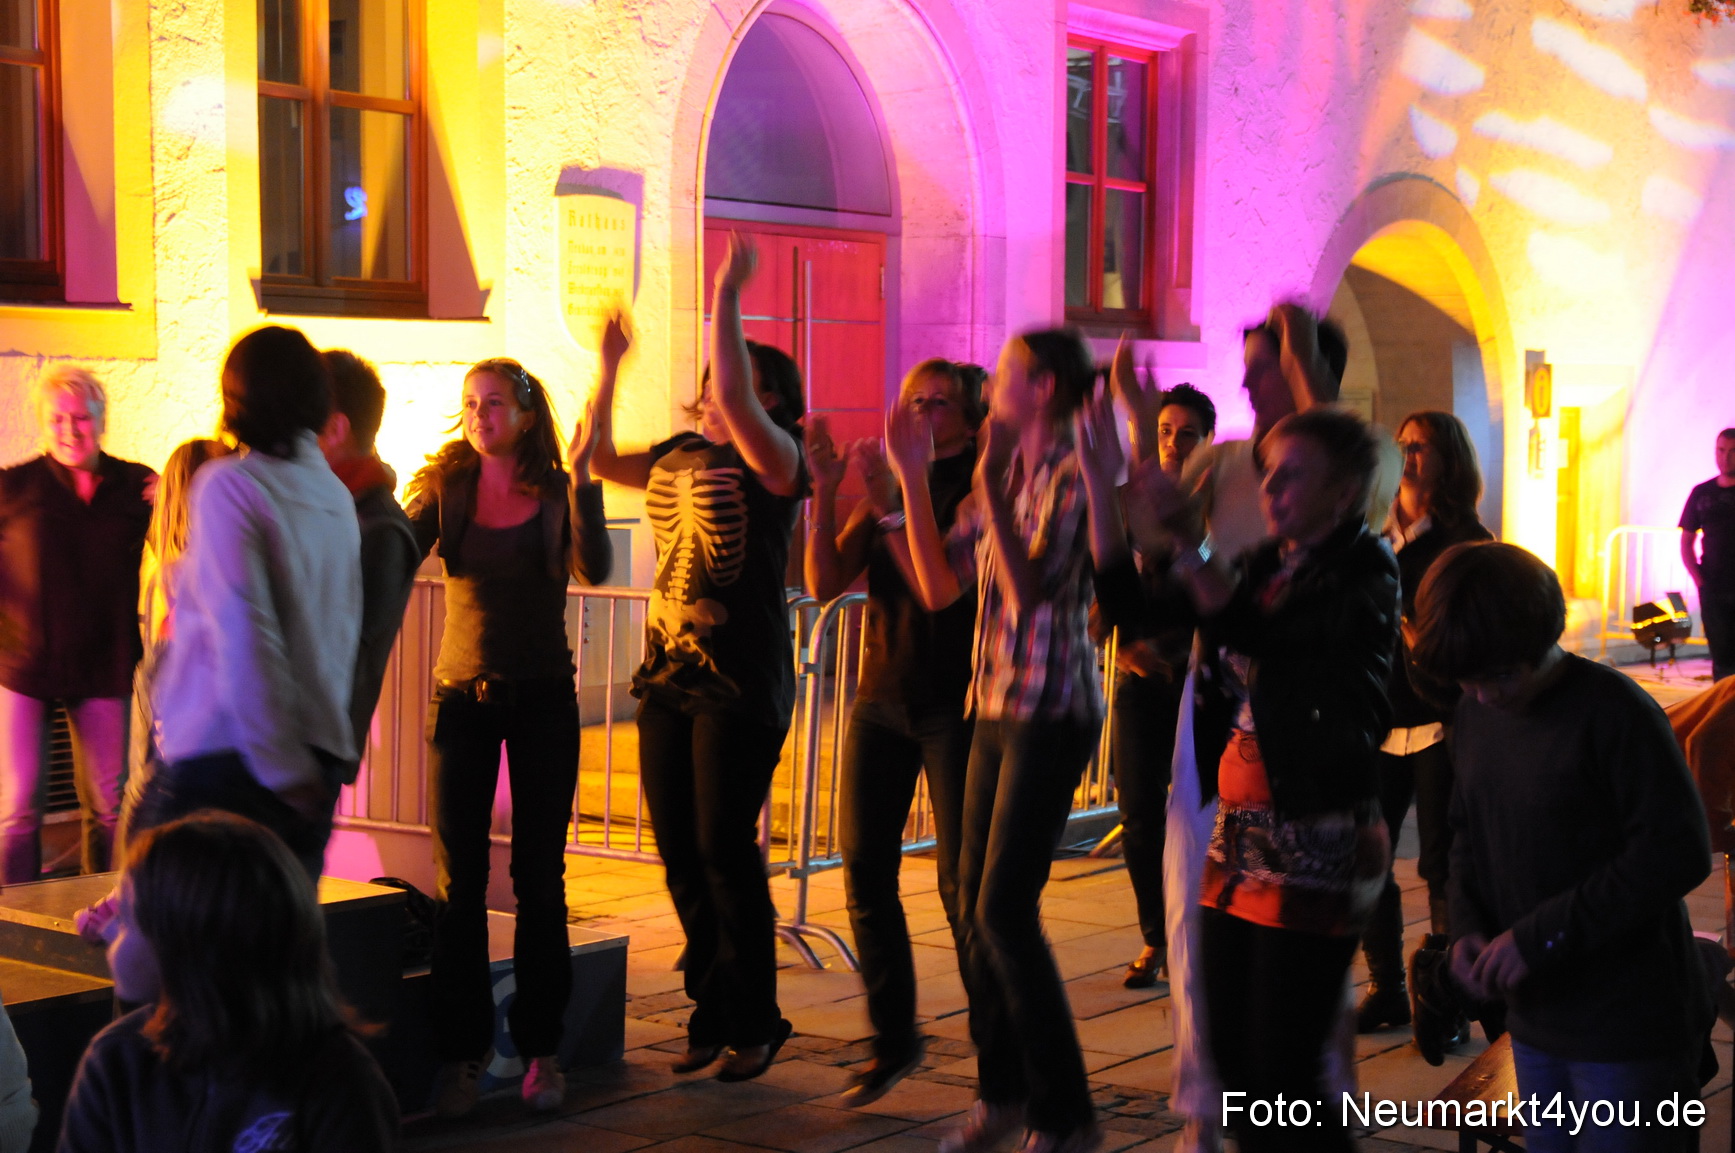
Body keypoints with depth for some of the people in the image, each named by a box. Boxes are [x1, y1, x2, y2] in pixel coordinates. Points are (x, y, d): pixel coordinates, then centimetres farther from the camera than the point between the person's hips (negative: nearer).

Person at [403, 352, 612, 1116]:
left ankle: (540, 1047, 13)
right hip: (462, 700, 1)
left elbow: (594, 570, -19)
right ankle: (460, 1052, 9)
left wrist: (582, 480, -26)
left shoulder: (557, 493, -3)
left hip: (542, 700, -1)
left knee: (539, 879, 4)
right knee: (459, 882, 2)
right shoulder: (444, 488, 2)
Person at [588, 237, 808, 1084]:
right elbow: (598, 460, 26)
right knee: (679, 853, 9)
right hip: (668, 673, 8)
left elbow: (735, 397, -27)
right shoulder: (678, 458, 14)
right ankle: (713, 1012, 22)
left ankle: (756, 1023, 10)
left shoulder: (771, 459, -8)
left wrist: (727, 295, -24)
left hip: (741, 683, -7)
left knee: (725, 850, -5)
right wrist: (609, 371, 18)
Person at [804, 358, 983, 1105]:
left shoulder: (977, 490, -7)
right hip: (882, 697, 5)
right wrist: (825, 489, -9)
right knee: (864, 870, 2)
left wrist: (890, 503, -24)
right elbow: (825, 583, 1)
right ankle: (894, 1038, 16)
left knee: (962, 880, -3)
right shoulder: (882, 489, 9)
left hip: (953, 702, -5)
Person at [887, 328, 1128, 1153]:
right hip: (995, 706, 8)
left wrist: (993, 484, -26)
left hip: (1051, 712, -8)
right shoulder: (1006, 477, 12)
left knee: (1004, 909, -10)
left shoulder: (1073, 475, -12)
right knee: (975, 907, 10)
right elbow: (939, 584, 8)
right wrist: (912, 477, 5)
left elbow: (1029, 587, -23)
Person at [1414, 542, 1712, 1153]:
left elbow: (1679, 852, -20)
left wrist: (1540, 936, -20)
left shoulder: (1615, 712, -17)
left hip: (1628, 1029, -7)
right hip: (1537, 1019, 7)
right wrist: (1466, 927, -2)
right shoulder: (1474, 714, 6)